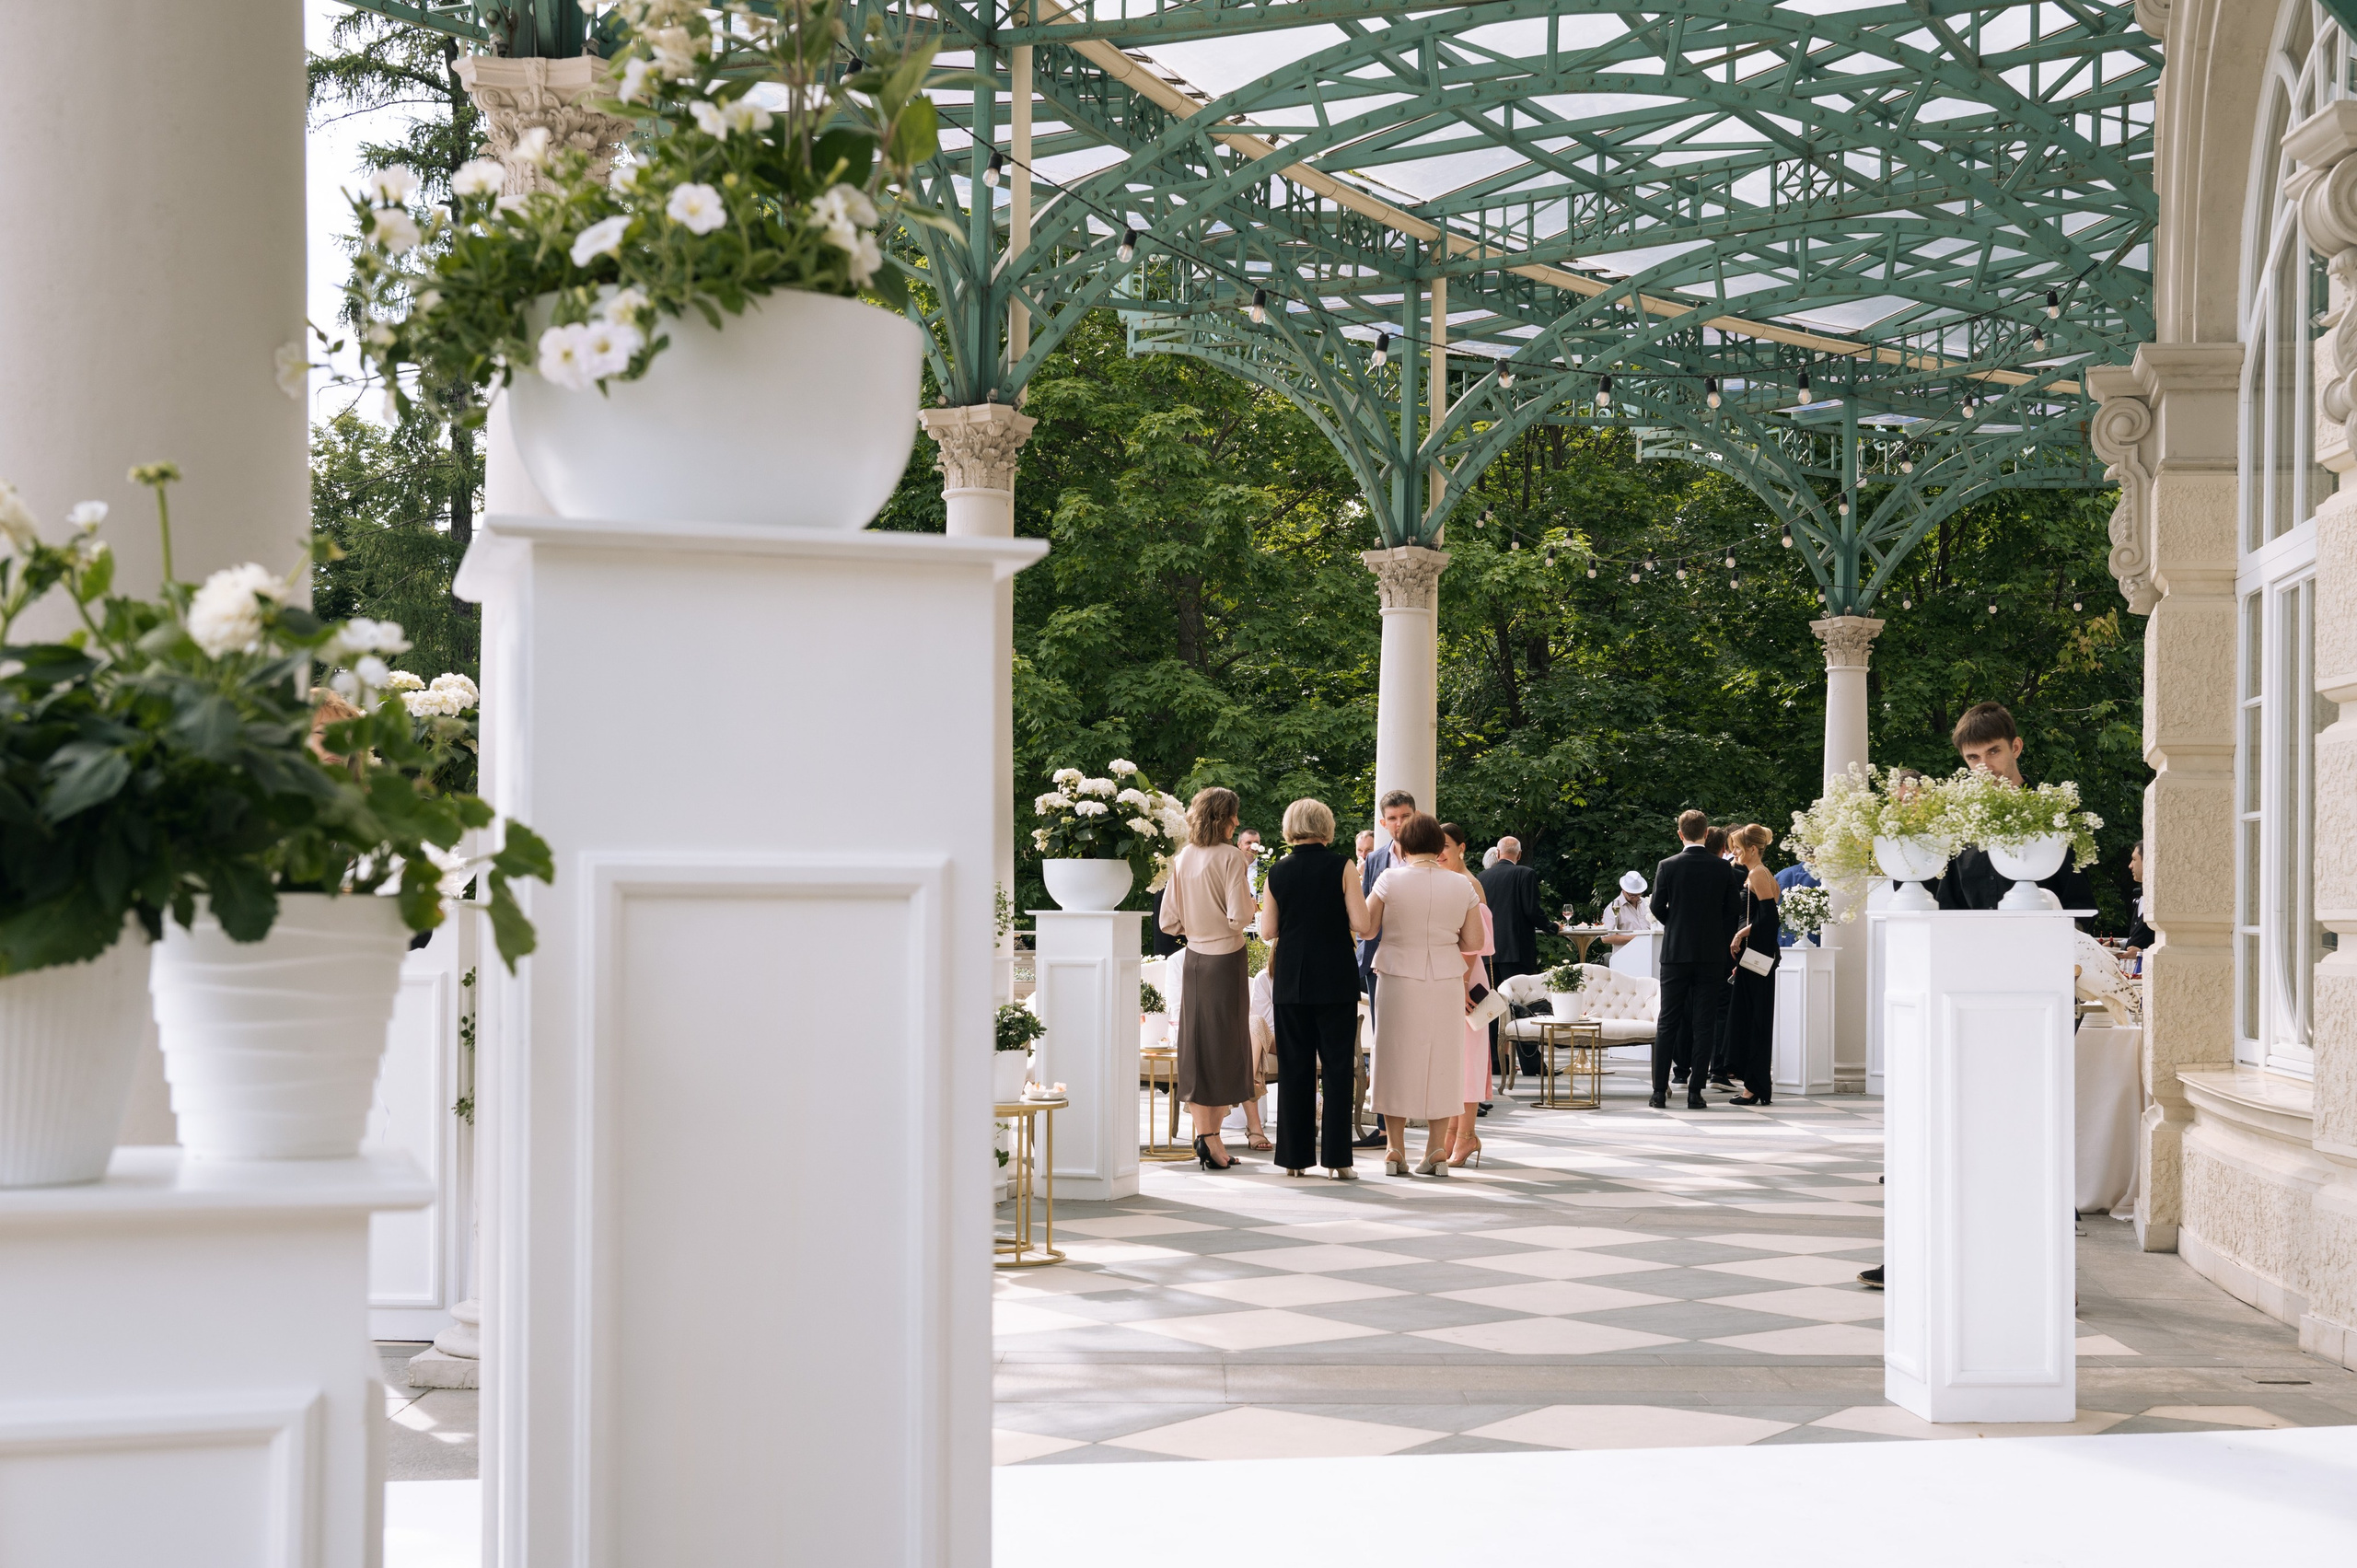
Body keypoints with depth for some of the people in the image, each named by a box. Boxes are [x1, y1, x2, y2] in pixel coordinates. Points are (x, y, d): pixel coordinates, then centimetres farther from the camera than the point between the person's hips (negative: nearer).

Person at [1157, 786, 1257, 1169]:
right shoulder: (1230, 856, -13)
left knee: (1197, 1043, 9)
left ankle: (1203, 1135, 13)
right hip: (1226, 959, -6)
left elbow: (1169, 921, 5)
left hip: (1194, 958, 6)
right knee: (1224, 1043, 0)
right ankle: (1212, 1138, -1)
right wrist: (1250, 901, 2)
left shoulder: (1183, 858, 5)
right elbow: (1239, 916, -18)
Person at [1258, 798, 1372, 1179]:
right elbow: (1361, 924, -9)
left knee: (1294, 1067, 8)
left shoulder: (1278, 872, 0)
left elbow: (1267, 932, 4)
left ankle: (1294, 1157, 10)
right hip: (1335, 979, -2)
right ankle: (1336, 1157, -2)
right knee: (1337, 1066, 2)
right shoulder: (1342, 868, -7)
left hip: (1290, 981, 2)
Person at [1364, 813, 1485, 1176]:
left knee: (1398, 1058, 7)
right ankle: (1437, 1150, 8)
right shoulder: (1462, 885, -1)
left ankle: (1395, 1149, 8)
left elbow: (1367, 927, 1)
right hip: (1446, 983, 2)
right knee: (1441, 1060, 8)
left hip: (1399, 980, -2)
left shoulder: (1391, 880, -8)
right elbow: (1472, 945, 1)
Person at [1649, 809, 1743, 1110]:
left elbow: (1657, 907, -5)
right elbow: (1734, 910, 1)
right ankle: (1695, 1092, 1)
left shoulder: (1667, 866, -6)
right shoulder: (1722, 868, -2)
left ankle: (1660, 1091, 2)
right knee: (1703, 1024, 4)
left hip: (1675, 953, -1)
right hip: (1712, 955, 1)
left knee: (1668, 1023, 5)